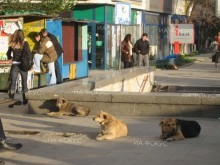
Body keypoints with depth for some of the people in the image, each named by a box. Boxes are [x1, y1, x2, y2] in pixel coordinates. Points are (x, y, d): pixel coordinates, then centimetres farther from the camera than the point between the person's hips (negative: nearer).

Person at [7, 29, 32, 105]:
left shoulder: (12, 43, -2)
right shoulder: (25, 43, -11)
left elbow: (8, 54, 10)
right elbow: (29, 54, -15)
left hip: (14, 65, 2)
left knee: (12, 82, 9)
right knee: (24, 83, 12)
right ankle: (25, 100, 18)